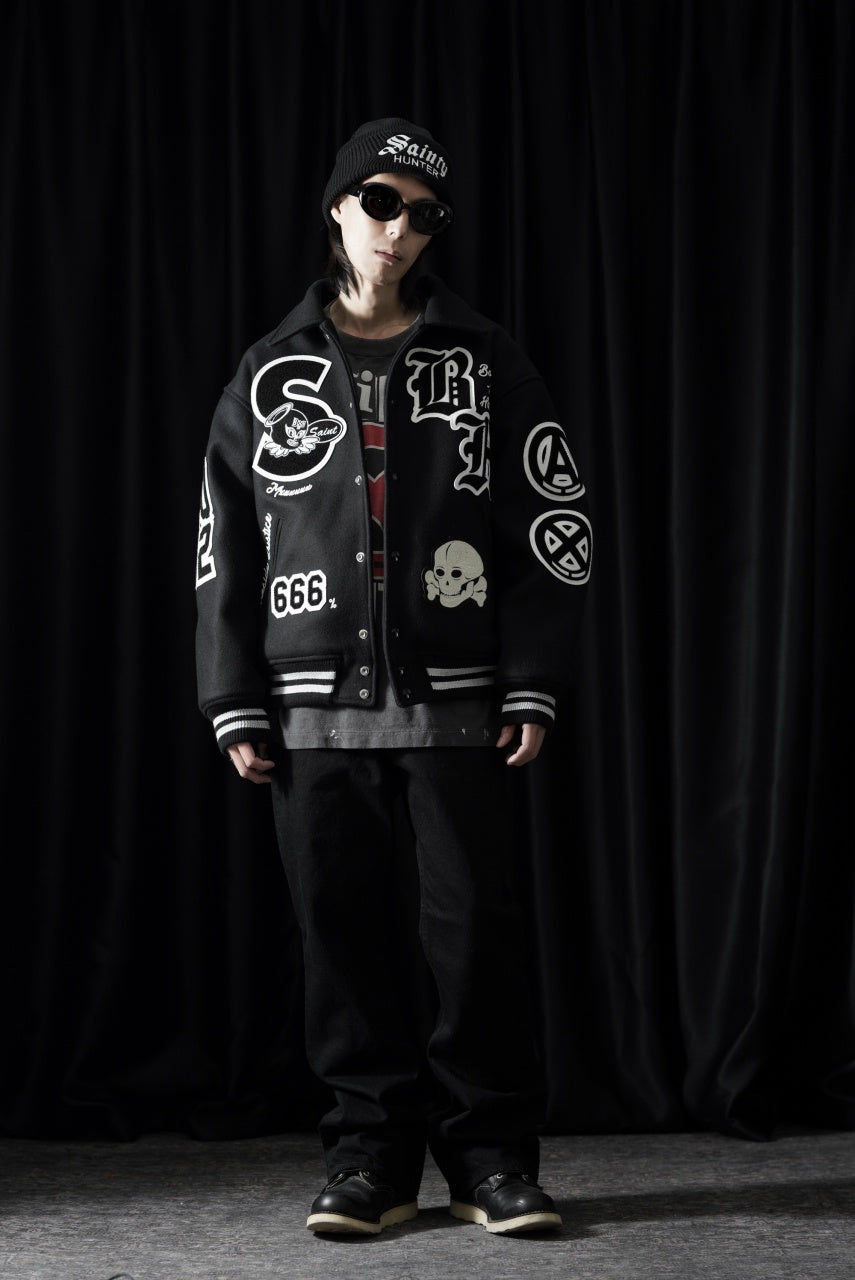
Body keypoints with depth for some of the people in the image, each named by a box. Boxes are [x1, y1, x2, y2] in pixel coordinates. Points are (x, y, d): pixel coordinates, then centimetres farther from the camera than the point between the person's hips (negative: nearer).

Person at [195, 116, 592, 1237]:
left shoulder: (485, 363, 7)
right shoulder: (273, 375, 10)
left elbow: (555, 526, 4)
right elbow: (224, 546, 10)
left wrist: (534, 686, -4)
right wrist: (235, 704, 3)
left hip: (456, 702, -1)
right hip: (315, 711, 1)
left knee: (476, 926, -2)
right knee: (345, 934, 3)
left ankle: (491, 1158, 8)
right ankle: (373, 1156, 13)